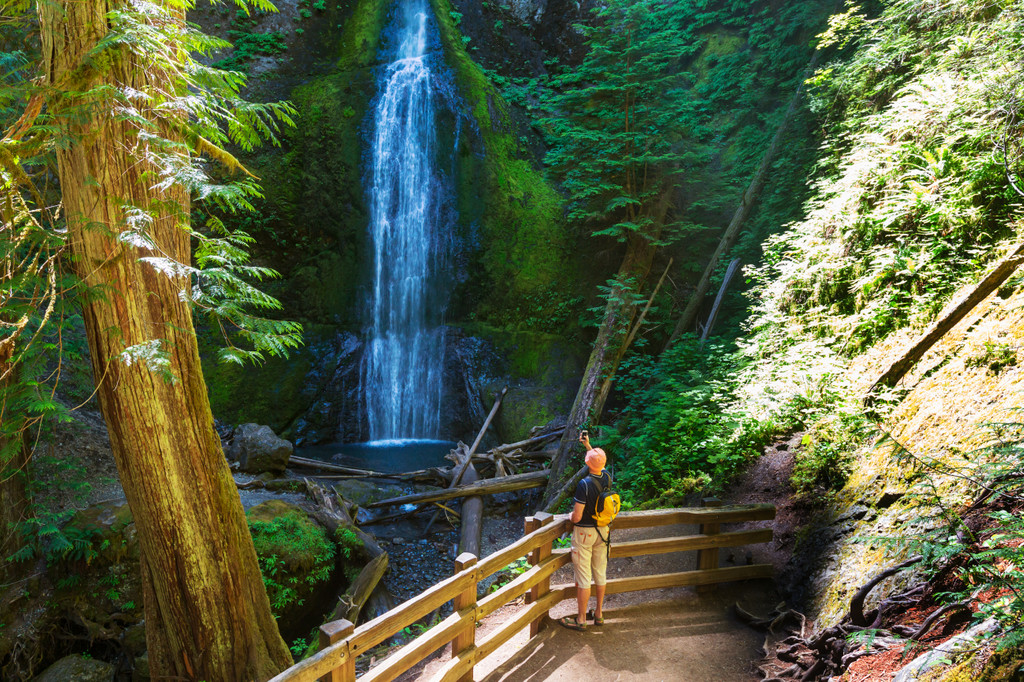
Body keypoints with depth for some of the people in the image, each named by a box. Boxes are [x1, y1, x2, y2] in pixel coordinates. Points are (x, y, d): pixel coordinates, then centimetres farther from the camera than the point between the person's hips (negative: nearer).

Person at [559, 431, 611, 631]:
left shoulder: (585, 484, -26)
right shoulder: (607, 478, -7)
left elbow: (577, 517, -24)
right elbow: (600, 465, 21)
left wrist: (570, 516, -1)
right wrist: (588, 445, 23)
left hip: (584, 532, -7)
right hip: (603, 531, 7)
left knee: (583, 576, 2)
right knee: (600, 573, 17)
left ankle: (581, 619, 11)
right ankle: (599, 613, 29)